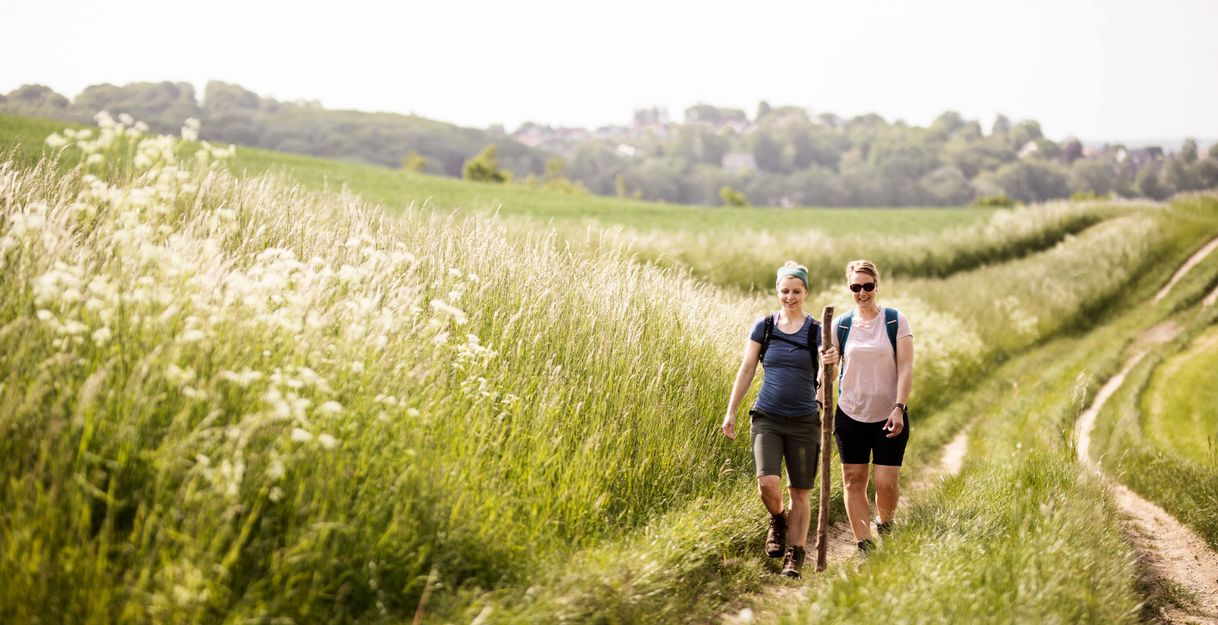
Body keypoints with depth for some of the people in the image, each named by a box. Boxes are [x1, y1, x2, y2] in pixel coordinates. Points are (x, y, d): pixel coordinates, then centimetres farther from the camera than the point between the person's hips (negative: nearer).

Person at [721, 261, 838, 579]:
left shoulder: (816, 331, -1)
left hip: (804, 421, 0)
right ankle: (777, 522, 16)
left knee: (800, 492, 4)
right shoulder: (763, 326, 3)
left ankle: (795, 556, 16)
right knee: (768, 484, -16)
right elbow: (746, 370, 7)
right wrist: (731, 412, 5)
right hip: (767, 418, 0)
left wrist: (831, 364, -34)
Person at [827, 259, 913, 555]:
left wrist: (899, 408, -16)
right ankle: (865, 549, 8)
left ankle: (885, 527, 26)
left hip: (889, 417, -2)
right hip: (851, 415, 2)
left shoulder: (896, 320, -3)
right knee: (853, 481, 1)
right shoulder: (840, 325, 3)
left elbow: (906, 368, -7)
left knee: (886, 483, -5)